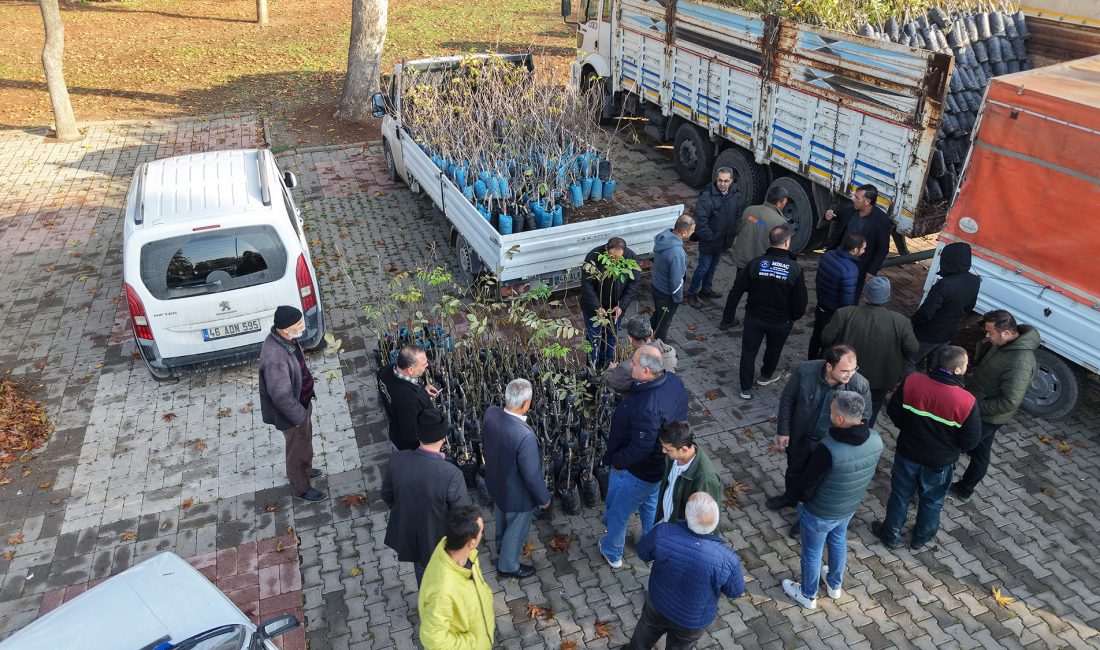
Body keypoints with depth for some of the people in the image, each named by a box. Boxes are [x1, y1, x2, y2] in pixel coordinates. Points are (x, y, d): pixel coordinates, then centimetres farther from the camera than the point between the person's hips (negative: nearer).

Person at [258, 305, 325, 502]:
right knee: (300, 449, 15)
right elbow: (281, 396, -31)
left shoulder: (285, 338, -11)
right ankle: (301, 488, 39)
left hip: (301, 401, 8)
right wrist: (300, 417, -19)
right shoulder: (275, 359, -40)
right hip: (292, 411, -8)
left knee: (304, 443, 31)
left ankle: (302, 469, 57)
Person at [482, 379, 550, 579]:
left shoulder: (490, 413, -23)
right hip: (518, 495, -7)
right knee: (516, 530, 23)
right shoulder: (525, 437, -42)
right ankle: (507, 566, 47)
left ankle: (501, 547, 63)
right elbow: (532, 475, -29)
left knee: (502, 519, 35)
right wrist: (544, 498, -10)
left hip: (495, 483, 7)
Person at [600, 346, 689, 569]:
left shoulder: (646, 408, -42)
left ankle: (612, 553, 44)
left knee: (618, 512, 19)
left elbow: (641, 448, -34)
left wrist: (617, 461, -17)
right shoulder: (673, 381, -14)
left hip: (637, 471, -8)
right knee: (650, 503, 32)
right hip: (663, 464, 8)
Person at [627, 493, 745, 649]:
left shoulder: (663, 533, -34)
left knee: (644, 637, 32)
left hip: (658, 604, 1)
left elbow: (643, 553, -11)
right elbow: (735, 591, -14)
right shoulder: (727, 560, -36)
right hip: (693, 622, -1)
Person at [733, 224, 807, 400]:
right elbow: (800, 301, -13)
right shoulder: (795, 269, -21)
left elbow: (740, 285, -6)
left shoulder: (756, 263, -20)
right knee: (773, 349, 26)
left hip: (754, 316, 0)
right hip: (781, 321, 0)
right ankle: (766, 376, 49)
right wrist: (795, 316, 6)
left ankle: (746, 389, 19)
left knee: (749, 351, 14)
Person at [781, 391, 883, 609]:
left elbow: (808, 482, -25)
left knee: (812, 552, 20)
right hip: (850, 507, 6)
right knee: (838, 542, 32)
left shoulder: (828, 448, -40)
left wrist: (802, 498, -3)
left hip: (819, 512, -6)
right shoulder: (875, 440, -20)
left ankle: (808, 595, 44)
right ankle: (835, 585, 56)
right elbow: (866, 475, -2)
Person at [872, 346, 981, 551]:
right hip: (940, 463, -1)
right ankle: (920, 538, 46)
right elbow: (971, 441, -17)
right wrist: (952, 445, 5)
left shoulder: (911, 382, -22)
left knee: (900, 495, 23)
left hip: (907, 453, 1)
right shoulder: (967, 402, -27)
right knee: (932, 501, 25)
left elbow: (893, 411, -7)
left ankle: (890, 535, 40)